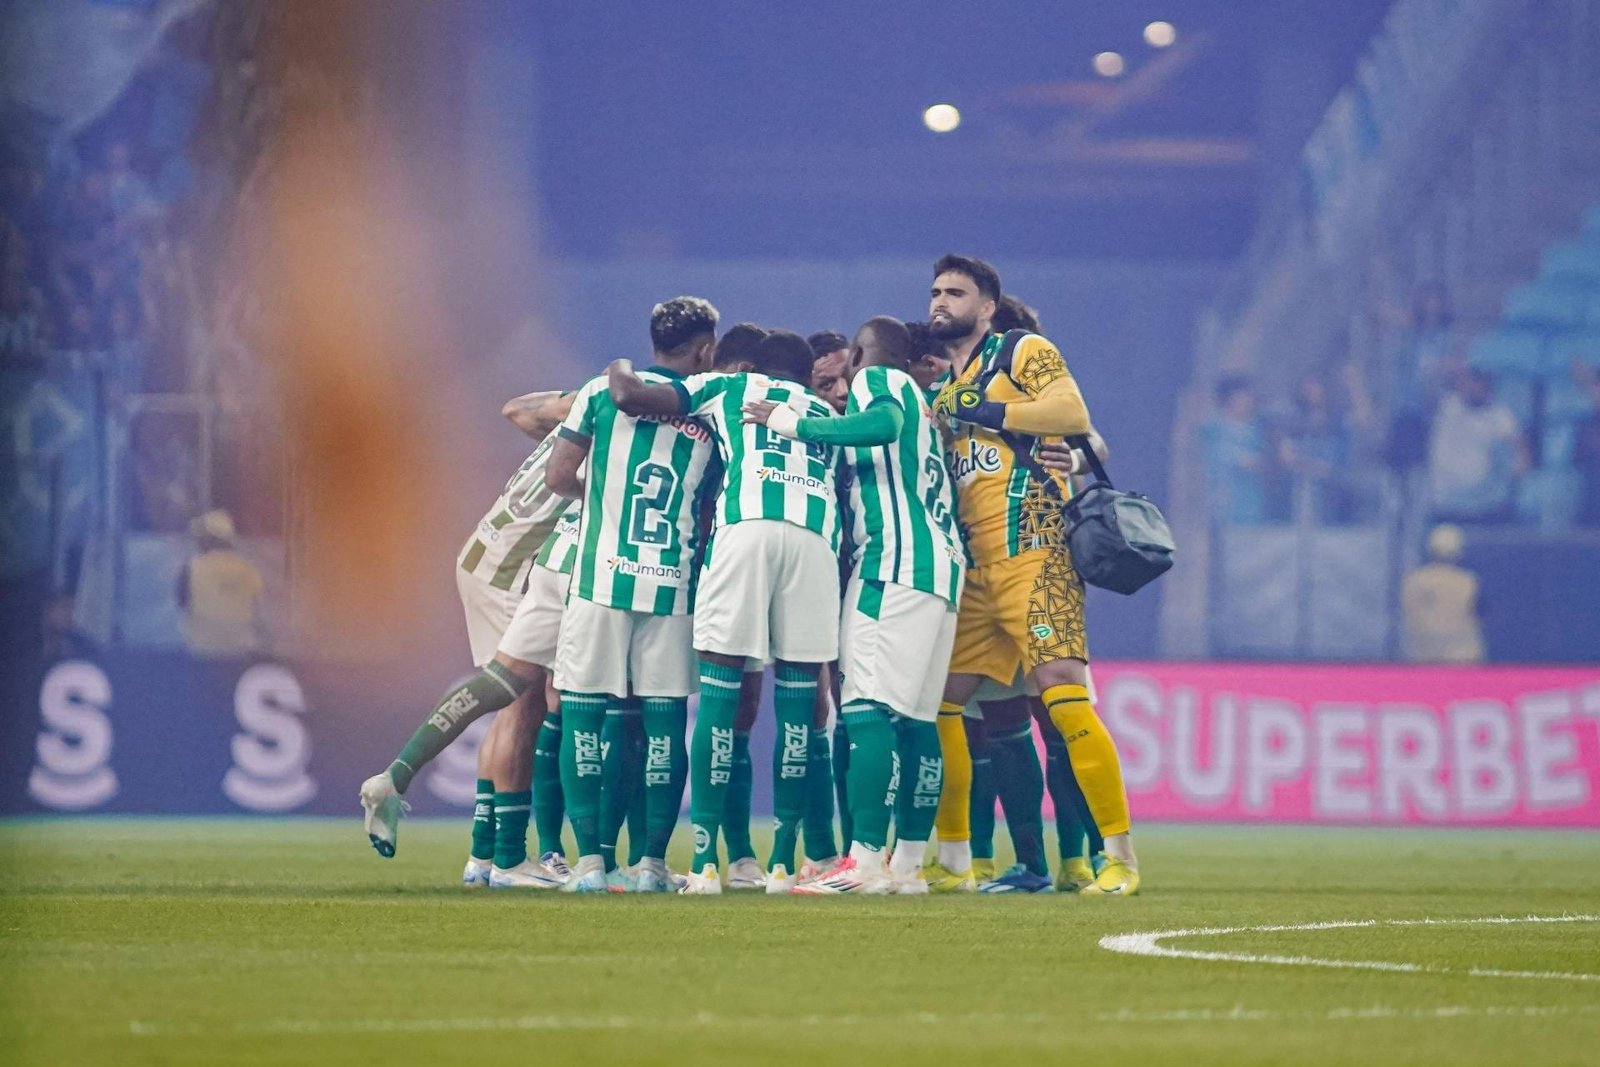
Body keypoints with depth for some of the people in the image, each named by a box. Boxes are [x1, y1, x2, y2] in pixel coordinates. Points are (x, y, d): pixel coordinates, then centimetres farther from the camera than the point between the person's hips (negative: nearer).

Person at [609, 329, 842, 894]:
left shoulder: (727, 388, 25)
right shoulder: (829, 416, 35)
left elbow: (630, 397, 17)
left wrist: (621, 371, 38)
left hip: (747, 528, -2)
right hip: (817, 536, 2)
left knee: (720, 693, 0)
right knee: (797, 700, 9)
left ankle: (705, 861, -4)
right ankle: (782, 862, 7)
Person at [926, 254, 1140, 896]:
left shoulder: (1021, 354, 0)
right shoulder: (943, 390, 22)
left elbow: (1072, 413, -17)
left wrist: (981, 413, -14)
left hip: (1032, 551, -8)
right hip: (975, 568, 8)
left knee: (1063, 693, -17)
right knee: (937, 701, 6)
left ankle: (1122, 857, -13)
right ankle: (954, 862, 14)